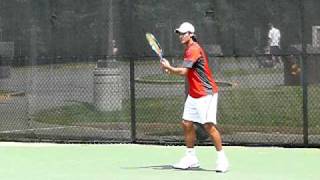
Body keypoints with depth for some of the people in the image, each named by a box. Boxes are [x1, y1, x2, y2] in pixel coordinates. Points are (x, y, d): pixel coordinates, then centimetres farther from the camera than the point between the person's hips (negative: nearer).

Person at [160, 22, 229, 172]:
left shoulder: (194, 49, -15)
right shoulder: (188, 50, 15)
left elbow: (183, 71, -21)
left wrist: (168, 67, -5)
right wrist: (172, 71, 5)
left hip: (206, 93, -10)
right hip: (193, 94, 10)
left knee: (208, 125, -13)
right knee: (186, 123, 6)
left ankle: (222, 158, -6)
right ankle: (191, 158, 15)